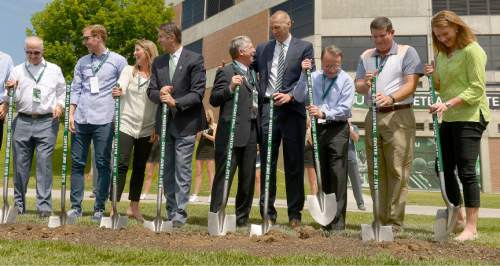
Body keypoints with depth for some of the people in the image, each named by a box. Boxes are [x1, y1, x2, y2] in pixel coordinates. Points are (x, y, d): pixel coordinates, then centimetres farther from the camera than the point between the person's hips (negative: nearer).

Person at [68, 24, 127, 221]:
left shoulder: (118, 61, 3)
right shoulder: (82, 62, 16)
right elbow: (76, 89, 14)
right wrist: (71, 114, 4)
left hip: (104, 119, -4)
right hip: (81, 118, 4)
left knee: (103, 164, -1)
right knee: (77, 162, 5)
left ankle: (99, 208, 7)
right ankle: (76, 206, 12)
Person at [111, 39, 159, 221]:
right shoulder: (128, 70, 6)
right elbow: (121, 88, -10)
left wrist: (157, 128, -1)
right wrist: (118, 92, -33)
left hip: (146, 129, 1)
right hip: (126, 126, -1)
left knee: (139, 168, 8)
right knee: (122, 165, -8)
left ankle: (134, 207, 19)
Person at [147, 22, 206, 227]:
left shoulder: (194, 60, -5)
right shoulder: (158, 62, 13)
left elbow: (198, 93, -10)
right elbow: (151, 91, 11)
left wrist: (176, 102, -20)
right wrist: (159, 94, -11)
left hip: (185, 123, -6)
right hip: (165, 123, 6)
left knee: (182, 171, -4)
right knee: (167, 170, 10)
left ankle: (180, 213, 2)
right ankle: (171, 211, 19)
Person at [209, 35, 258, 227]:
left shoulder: (252, 73, 19)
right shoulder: (226, 72, -4)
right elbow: (214, 100, -11)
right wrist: (230, 88, -25)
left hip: (251, 132, 8)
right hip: (231, 133, -7)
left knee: (248, 179, 11)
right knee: (224, 177, -3)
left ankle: (242, 218, 22)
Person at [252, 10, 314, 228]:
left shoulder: (304, 47, 6)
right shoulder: (262, 49, 16)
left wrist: (290, 95, -16)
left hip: (292, 110, -2)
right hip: (267, 108, 2)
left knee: (294, 164, 3)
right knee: (267, 163, 2)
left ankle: (295, 213, 12)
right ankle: (268, 212, 10)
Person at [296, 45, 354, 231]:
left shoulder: (346, 80, -1)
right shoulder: (314, 77, 9)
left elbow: (345, 109, -10)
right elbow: (299, 97, -2)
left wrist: (324, 114, -23)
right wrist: (303, 74, -8)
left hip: (337, 129, -4)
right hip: (318, 129, 4)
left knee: (338, 176, -9)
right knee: (321, 175, 10)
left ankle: (338, 222, -5)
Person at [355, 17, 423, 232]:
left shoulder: (407, 53, 3)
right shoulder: (366, 57, 17)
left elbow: (411, 85, -7)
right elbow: (358, 87, 13)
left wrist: (391, 98, -24)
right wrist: (365, 83, -10)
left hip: (398, 117, -5)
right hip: (373, 117, 5)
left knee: (397, 171, -7)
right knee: (375, 171, 5)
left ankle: (395, 222, -3)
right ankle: (380, 220, 11)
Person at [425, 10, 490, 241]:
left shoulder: (472, 50, -10)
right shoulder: (442, 54, 13)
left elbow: (477, 89, -16)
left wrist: (448, 104, -25)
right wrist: (433, 75, -1)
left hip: (470, 117, -8)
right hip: (449, 118, 8)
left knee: (466, 171, -8)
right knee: (444, 168, 10)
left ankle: (471, 227, 0)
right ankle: (459, 216, 27)